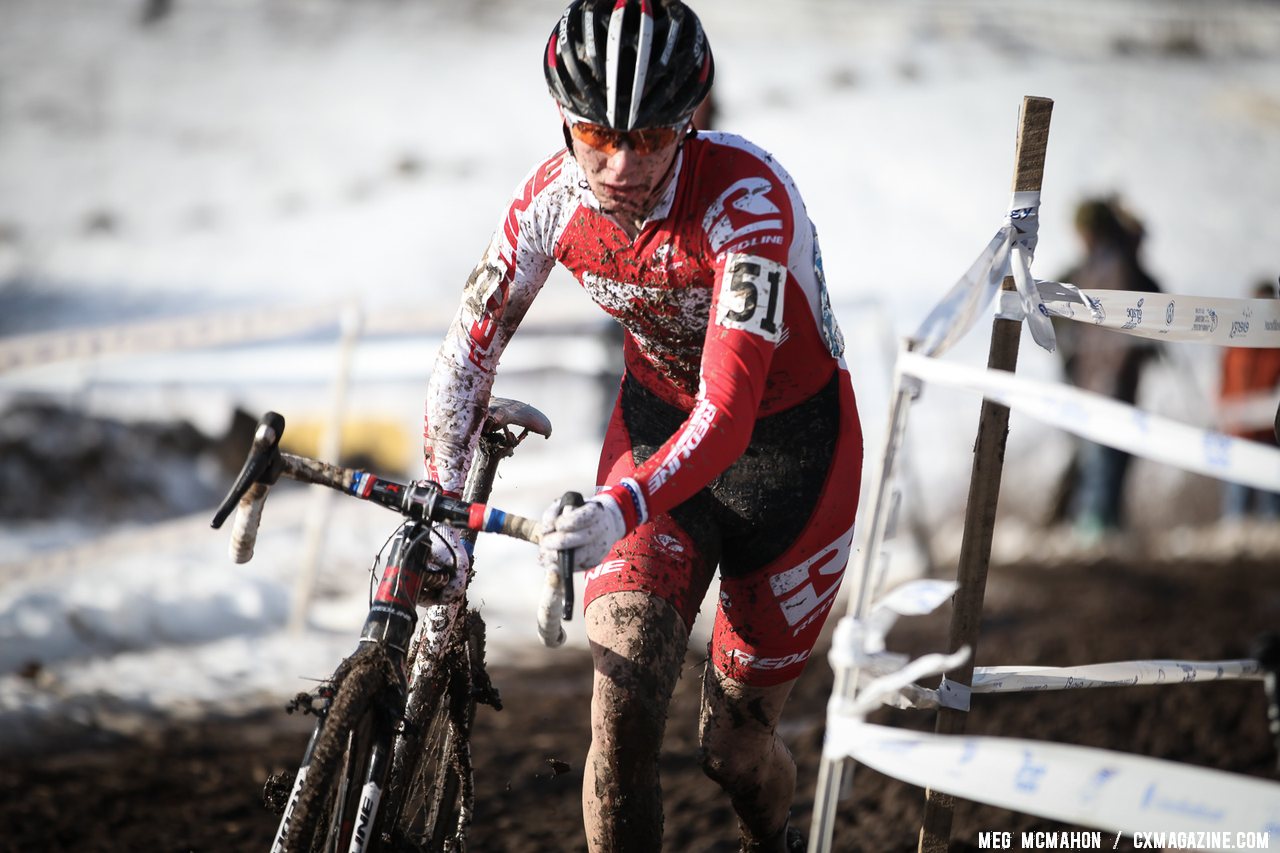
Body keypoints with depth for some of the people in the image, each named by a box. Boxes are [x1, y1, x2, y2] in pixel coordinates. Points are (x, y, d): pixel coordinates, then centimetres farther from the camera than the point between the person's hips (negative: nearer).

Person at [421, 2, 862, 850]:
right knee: (622, 718, -15)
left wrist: (621, 511, -54)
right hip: (654, 424, 3)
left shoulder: (747, 197, -33)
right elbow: (472, 344, -7)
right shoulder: (555, 197, -17)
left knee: (734, 744, 6)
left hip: (789, 443, -3)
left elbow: (728, 411, -39)